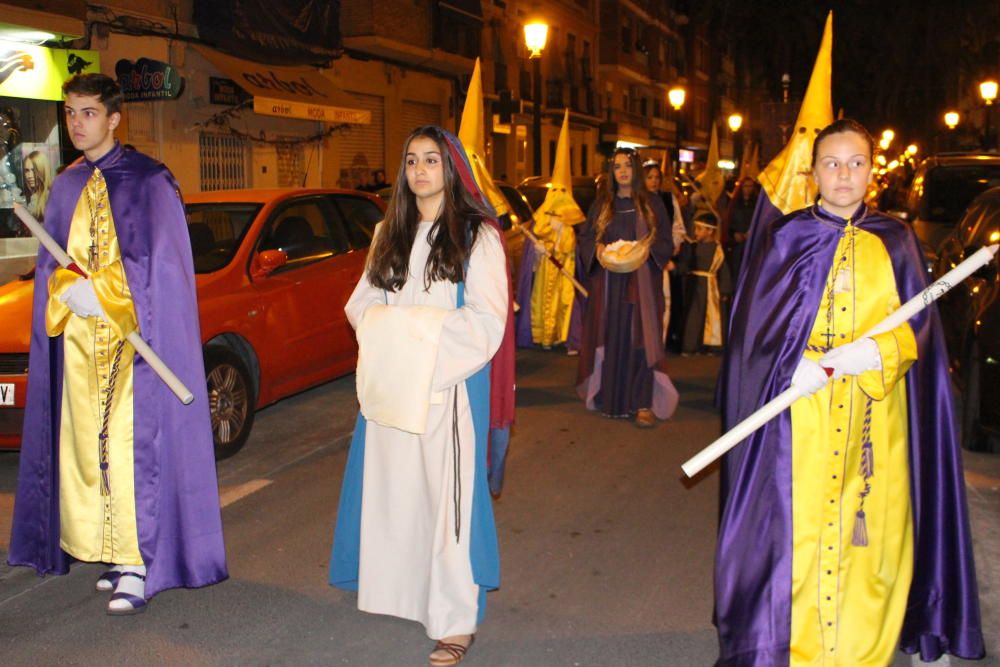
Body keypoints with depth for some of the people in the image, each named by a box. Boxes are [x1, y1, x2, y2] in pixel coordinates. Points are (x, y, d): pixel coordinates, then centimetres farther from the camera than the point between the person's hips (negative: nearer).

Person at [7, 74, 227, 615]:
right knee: (86, 442, 5)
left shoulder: (148, 180, -3)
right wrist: (71, 291, -7)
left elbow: (158, 260, -9)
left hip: (135, 332, -6)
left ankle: (139, 566, -4)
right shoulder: (67, 186, 15)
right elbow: (51, 262, 14)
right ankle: (111, 550, 15)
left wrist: (98, 292, -14)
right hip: (78, 332, 6)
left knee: (131, 443, -9)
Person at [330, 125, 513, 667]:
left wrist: (409, 327, -15)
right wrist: (384, 329, -9)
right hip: (390, 387, 5)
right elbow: (361, 302, 13)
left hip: (448, 387, -5)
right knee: (391, 489, 8)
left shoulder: (478, 236, -2)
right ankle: (398, 590, 23)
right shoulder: (389, 234, 15)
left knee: (445, 495, -3)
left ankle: (455, 622, 6)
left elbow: (487, 322, -10)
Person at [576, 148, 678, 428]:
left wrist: (647, 248, -15)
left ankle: (644, 403, -8)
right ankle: (609, 397, 10)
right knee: (610, 338, 1)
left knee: (639, 338, -8)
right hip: (607, 283, 2)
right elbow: (584, 237, 11)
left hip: (641, 282, -2)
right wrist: (599, 249, -11)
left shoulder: (652, 204, 7)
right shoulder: (601, 204, 12)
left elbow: (666, 242, 5)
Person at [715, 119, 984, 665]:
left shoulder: (895, 240, 10)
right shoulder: (784, 238, 4)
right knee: (801, 528, -2)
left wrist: (878, 353, -14)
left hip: (877, 416, 2)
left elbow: (919, 325, 5)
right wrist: (796, 366, -17)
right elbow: (755, 327, 0)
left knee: (876, 530, 3)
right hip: (804, 417, -2)